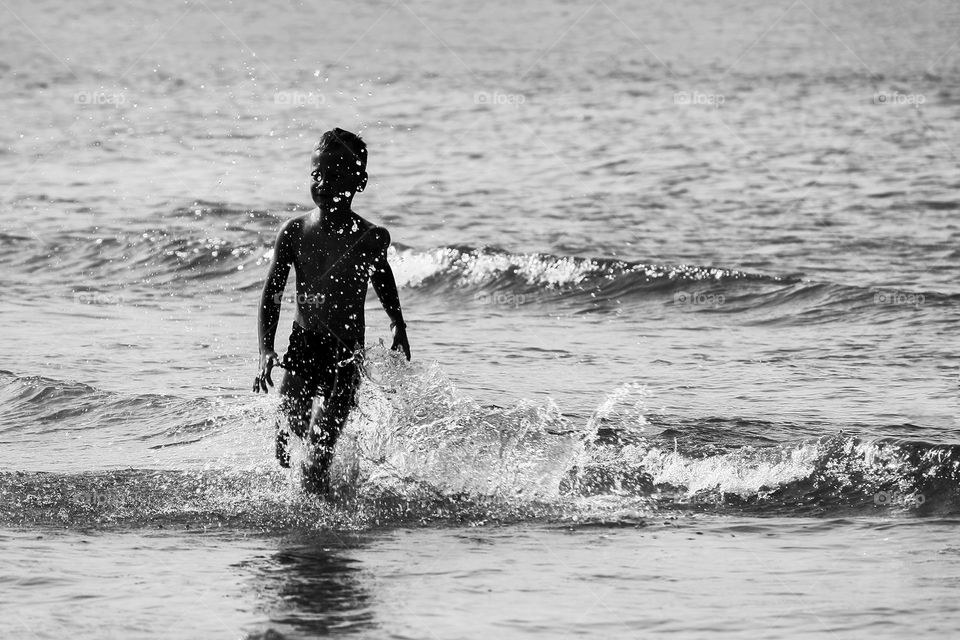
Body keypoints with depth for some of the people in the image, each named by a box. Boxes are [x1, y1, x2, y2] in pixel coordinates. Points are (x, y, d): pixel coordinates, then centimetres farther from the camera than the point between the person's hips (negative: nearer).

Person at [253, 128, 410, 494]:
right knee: (287, 449, -4)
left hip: (347, 354, -2)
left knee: (319, 452, -15)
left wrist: (398, 323, 28)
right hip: (302, 346, 2)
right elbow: (271, 295, -4)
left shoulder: (371, 238, -7)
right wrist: (266, 351, -17)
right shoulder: (295, 232, -5)